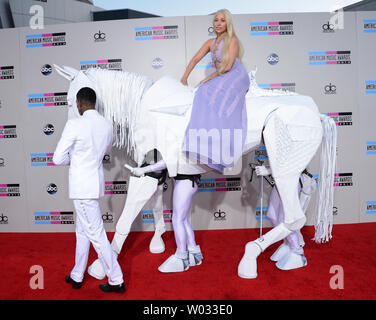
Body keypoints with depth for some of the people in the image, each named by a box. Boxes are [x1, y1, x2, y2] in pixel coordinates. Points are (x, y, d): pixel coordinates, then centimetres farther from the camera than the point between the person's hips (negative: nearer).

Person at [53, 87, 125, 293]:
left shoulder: (75, 124, -16)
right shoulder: (107, 125, 6)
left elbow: (58, 158, -13)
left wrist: (72, 158, 8)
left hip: (82, 186, -8)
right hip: (95, 182, 8)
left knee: (96, 234, 0)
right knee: (82, 230, 20)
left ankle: (116, 281, 11)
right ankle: (77, 276, 35)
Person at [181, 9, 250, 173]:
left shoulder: (232, 40, 0)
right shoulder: (211, 42, 20)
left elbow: (228, 66, -11)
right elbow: (195, 59, 16)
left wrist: (209, 78, -9)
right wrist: (184, 78, 5)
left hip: (237, 77, -7)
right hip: (222, 80, 7)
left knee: (217, 93, -33)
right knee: (206, 93, -21)